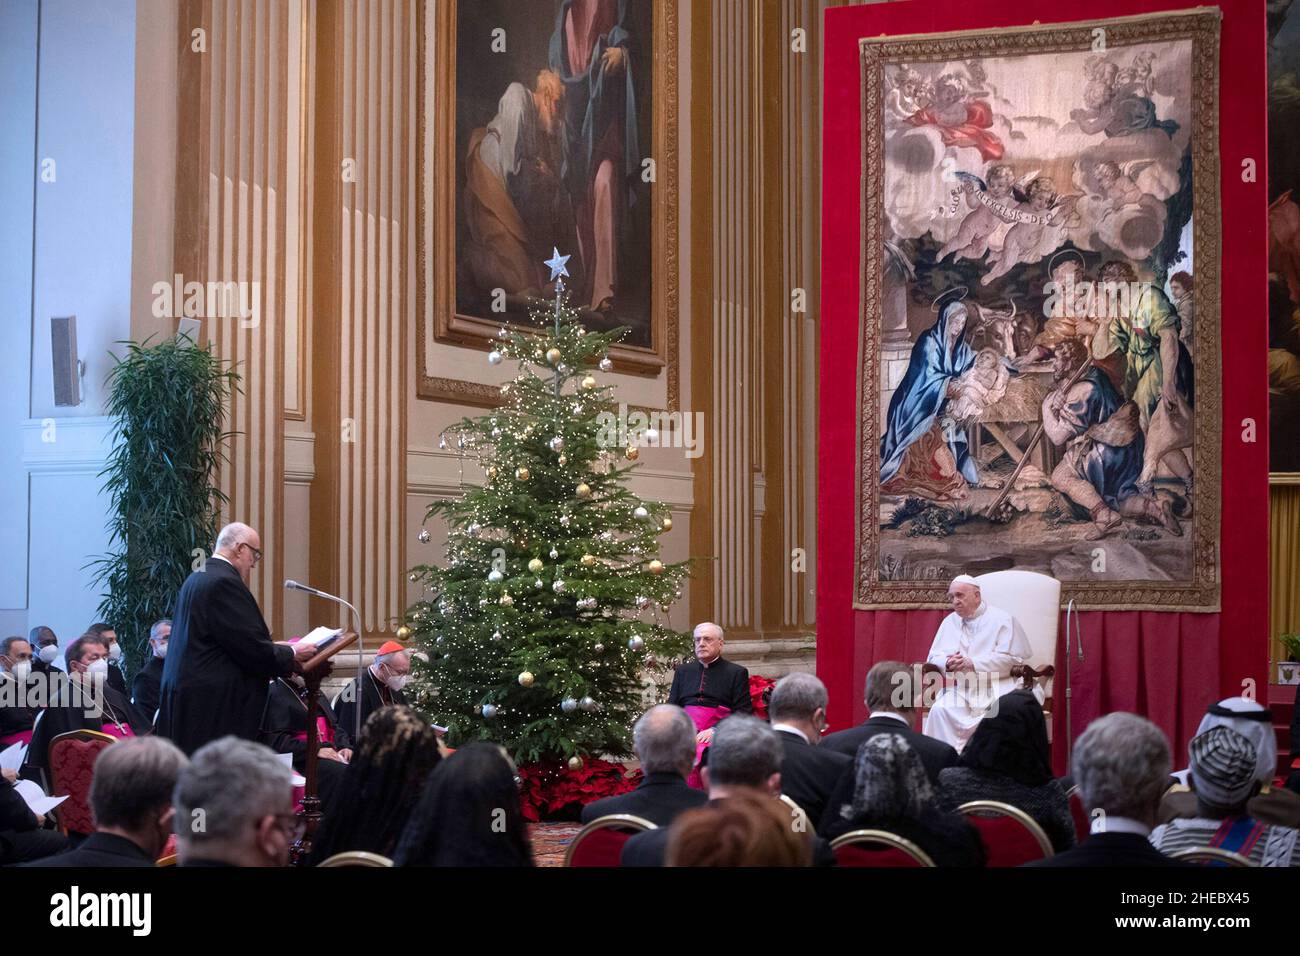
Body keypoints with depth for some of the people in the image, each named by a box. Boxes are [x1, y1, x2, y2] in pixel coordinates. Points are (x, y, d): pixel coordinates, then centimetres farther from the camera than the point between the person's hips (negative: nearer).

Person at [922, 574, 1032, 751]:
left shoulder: (1001, 620, 2)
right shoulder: (949, 622, 17)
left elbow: (1011, 659, -9)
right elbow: (933, 658, 14)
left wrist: (973, 663, -16)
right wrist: (947, 663, -11)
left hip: (995, 686, -4)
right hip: (959, 689, 4)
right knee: (939, 710, -26)